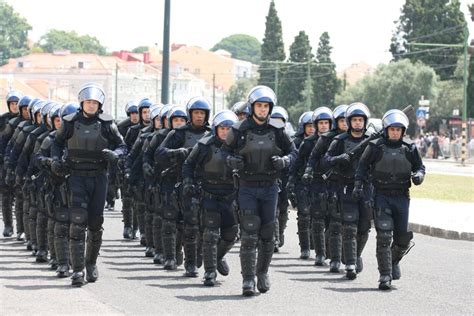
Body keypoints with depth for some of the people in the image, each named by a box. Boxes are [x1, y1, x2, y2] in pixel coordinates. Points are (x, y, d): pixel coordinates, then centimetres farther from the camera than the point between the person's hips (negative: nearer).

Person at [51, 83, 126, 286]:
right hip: (77, 176, -1)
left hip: (99, 176, 1)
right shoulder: (71, 122, 1)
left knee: (96, 222, 7)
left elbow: (122, 146, 6)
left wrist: (114, 154, -16)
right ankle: (78, 270, -15)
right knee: (78, 220, -13)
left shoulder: (106, 123, 0)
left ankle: (91, 263, 27)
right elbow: (57, 143, 14)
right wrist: (56, 159, -4)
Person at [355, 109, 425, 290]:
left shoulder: (409, 148, 3)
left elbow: (420, 167, 12)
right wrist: (358, 185, -4)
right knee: (384, 236, -12)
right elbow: (362, 166, 8)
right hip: (381, 196, -2)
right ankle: (385, 275, -6)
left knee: (403, 237, 2)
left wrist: (418, 176, -10)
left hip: (402, 197, 2)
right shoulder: (375, 147, -3)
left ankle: (394, 260, 34)